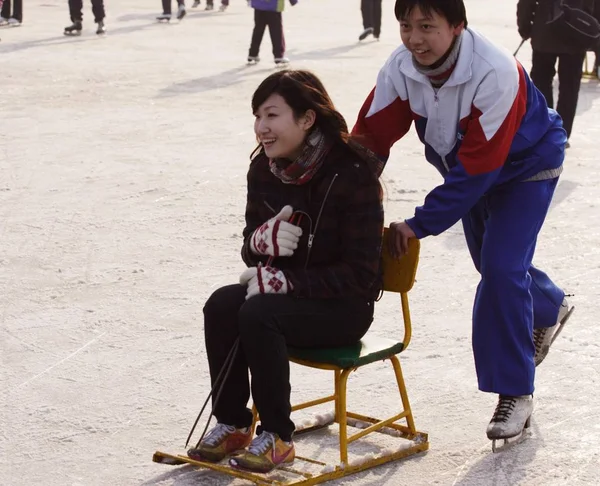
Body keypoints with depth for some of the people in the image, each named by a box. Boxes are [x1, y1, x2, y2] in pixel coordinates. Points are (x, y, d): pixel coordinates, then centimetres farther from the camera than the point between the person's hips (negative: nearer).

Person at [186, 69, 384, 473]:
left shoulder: (352, 175, -20)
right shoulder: (264, 169, 0)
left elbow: (359, 274, -20)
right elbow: (251, 249, 9)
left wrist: (285, 281, -24)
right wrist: (263, 240, -16)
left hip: (345, 306, -6)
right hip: (286, 290, 6)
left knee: (258, 315, -30)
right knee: (221, 305, -22)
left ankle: (277, 438, -14)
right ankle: (232, 425, -7)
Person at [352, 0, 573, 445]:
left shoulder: (495, 73, -40)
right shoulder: (400, 68, -23)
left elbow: (477, 167, -37)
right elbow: (370, 136, -20)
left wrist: (419, 225, -37)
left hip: (526, 165, -6)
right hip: (468, 167, 6)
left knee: (501, 268, -17)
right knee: (491, 264, 19)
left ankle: (515, 392, -3)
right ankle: (549, 308, 54)